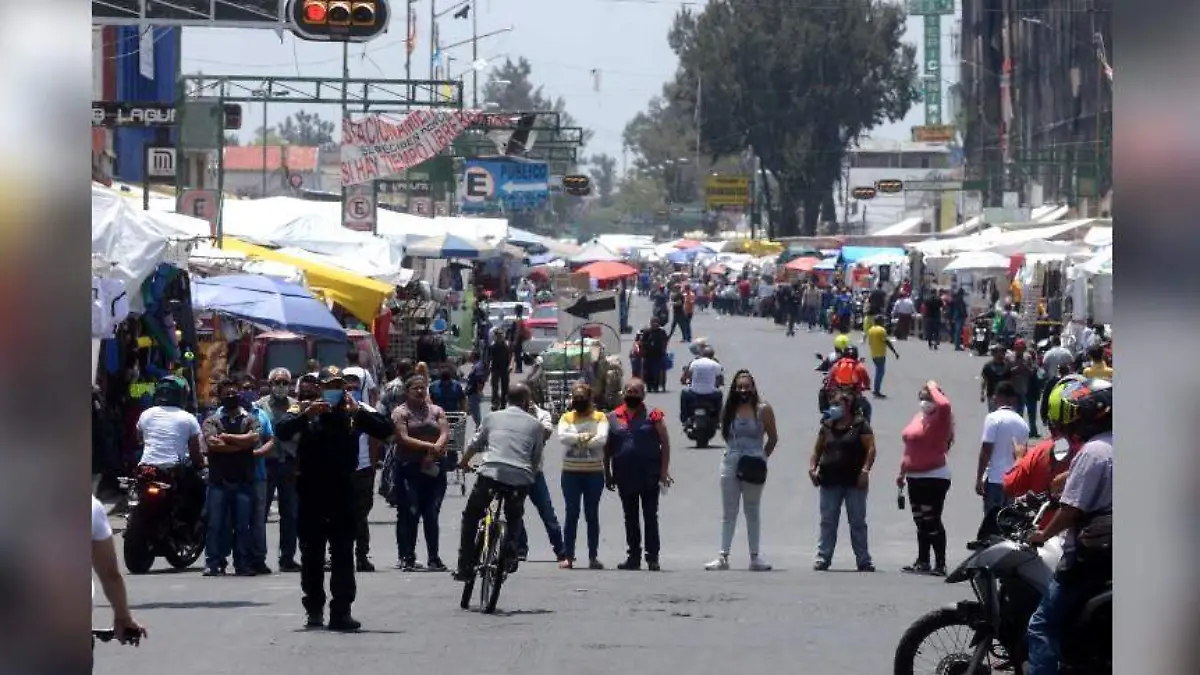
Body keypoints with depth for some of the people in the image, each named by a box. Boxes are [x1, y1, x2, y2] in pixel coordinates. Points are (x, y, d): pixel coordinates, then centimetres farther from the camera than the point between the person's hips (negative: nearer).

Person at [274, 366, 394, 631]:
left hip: (342, 490, 0)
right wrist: (307, 414, -23)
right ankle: (314, 608, 16)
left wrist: (358, 411, -16)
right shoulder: (305, 409, 4)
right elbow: (282, 431, -11)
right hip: (311, 490, 0)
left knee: (343, 553, -7)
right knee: (312, 553, 7)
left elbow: (385, 430, -6)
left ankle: (341, 611, -9)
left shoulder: (354, 413, 6)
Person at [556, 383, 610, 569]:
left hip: (594, 472, 0)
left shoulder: (600, 418, 3)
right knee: (571, 514, 0)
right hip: (571, 472, 0)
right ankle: (568, 556, 1)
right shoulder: (567, 418, 6)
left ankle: (593, 557, 7)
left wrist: (577, 440, -13)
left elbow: (602, 438, -14)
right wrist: (584, 437, -17)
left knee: (592, 514, 4)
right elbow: (562, 436, -12)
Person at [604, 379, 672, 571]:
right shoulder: (613, 417, 9)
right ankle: (634, 557, 15)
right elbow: (607, 448, 14)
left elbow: (665, 444, -2)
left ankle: (653, 558, -2)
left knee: (650, 517, -3)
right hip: (624, 477, 4)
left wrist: (664, 471, -9)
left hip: (649, 476, -4)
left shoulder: (653, 415, 0)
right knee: (630, 518, 9)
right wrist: (608, 474, 9)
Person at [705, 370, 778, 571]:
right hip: (730, 464, 2)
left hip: (753, 466, -2)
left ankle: (755, 556, 11)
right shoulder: (729, 411, 4)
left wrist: (761, 457, 5)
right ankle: (723, 557, 3)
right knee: (728, 512, 3)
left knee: (753, 511, 7)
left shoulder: (763, 410, -4)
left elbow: (773, 438, 3)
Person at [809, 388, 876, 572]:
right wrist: (812, 467, 2)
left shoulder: (860, 425, -1)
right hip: (830, 481, 4)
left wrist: (865, 470, -16)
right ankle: (823, 558, 4)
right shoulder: (827, 426, 13)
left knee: (858, 522, 1)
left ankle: (864, 560, 5)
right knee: (827, 522, 2)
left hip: (854, 481, -4)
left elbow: (871, 449, -6)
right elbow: (817, 449, 17)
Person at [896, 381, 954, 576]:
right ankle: (922, 562, 23)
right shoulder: (918, 417, 14)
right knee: (921, 521, 15)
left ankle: (940, 564, -9)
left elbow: (944, 405, -34)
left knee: (932, 521, -11)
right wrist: (902, 472, 22)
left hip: (935, 477, -9)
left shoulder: (939, 419, -10)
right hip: (915, 477, 9)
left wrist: (933, 388, -17)